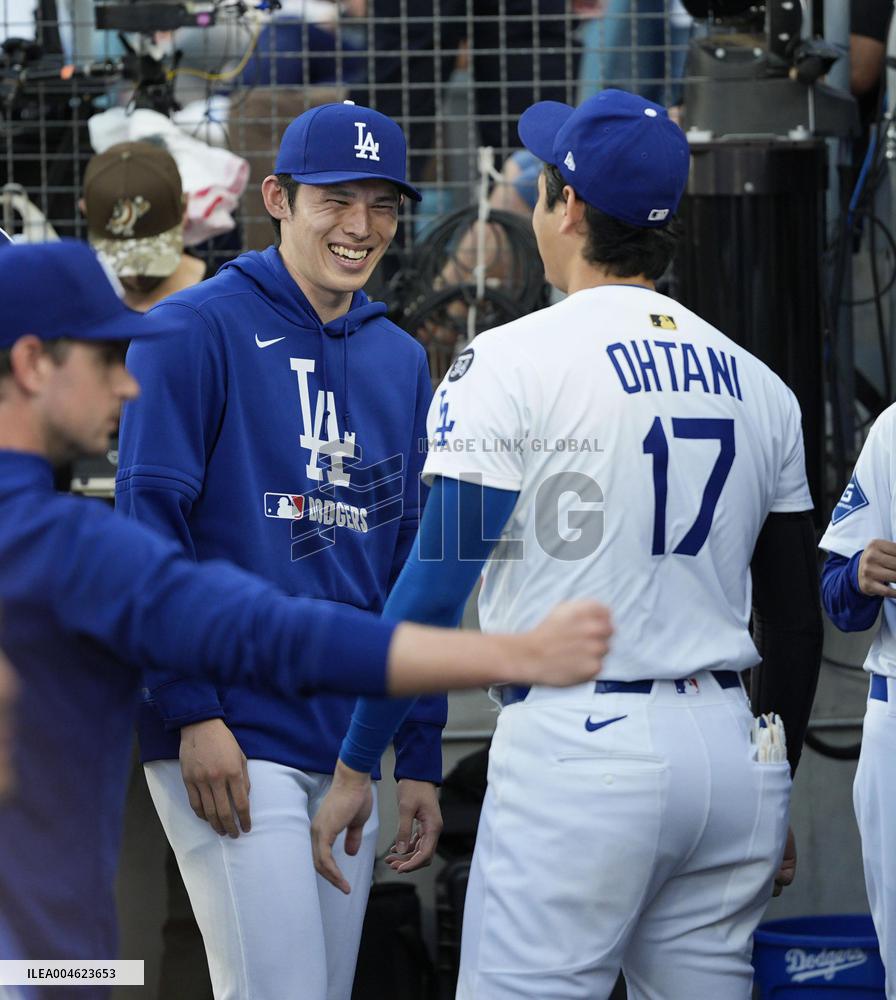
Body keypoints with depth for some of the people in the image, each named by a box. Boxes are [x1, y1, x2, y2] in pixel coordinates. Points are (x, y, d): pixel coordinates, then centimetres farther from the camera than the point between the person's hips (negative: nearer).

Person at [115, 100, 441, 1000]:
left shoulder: (401, 361, 15)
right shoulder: (197, 331, -5)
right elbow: (147, 525, -10)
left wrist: (419, 757, 13)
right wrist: (193, 712, -16)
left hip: (352, 748, 6)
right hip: (232, 741, -6)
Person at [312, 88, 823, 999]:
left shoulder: (513, 361, -5)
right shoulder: (758, 384, 12)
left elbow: (436, 583, -9)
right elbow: (795, 619, 16)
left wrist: (355, 765, -4)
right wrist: (773, 789, 26)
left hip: (580, 751, -6)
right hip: (733, 753, 6)